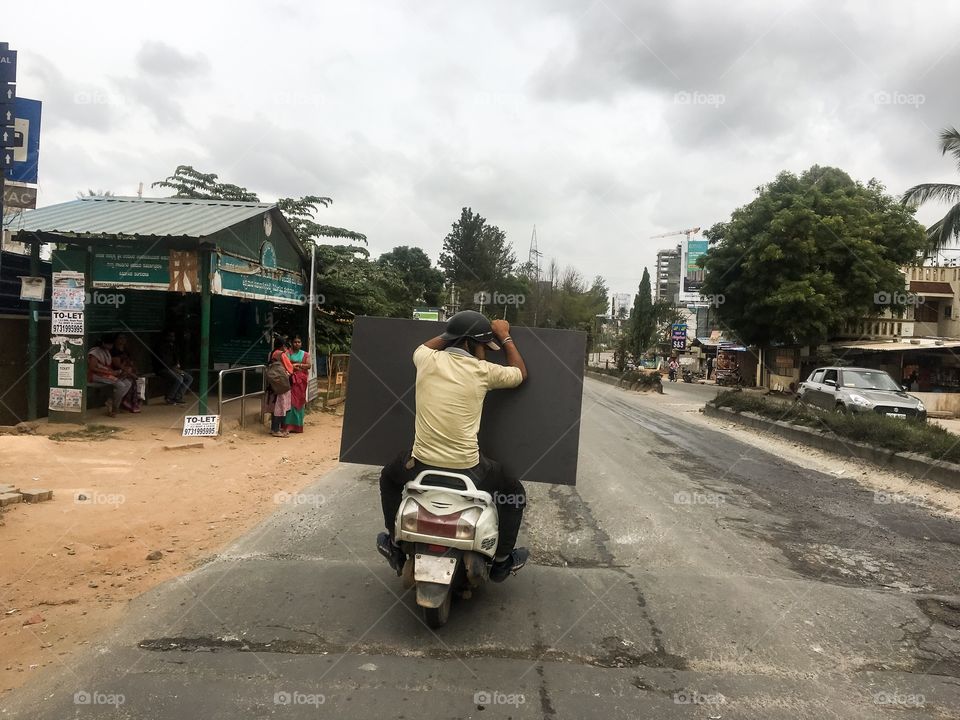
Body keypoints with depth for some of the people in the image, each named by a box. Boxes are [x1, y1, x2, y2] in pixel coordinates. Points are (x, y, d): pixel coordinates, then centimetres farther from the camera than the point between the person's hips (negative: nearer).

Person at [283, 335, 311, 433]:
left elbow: (308, 365, 0)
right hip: (290, 379, -2)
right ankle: (288, 425, -4)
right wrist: (292, 367, -20)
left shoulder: (305, 354, 11)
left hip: (301, 380, 2)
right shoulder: (287, 353, 4)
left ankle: (297, 425, 12)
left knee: (299, 402, 4)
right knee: (290, 401, -6)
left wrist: (298, 365, -13)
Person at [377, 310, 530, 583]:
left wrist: (452, 333, 31)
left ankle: (395, 544, 41)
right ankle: (501, 561, 34)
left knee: (389, 476, 37)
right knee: (514, 493, 26)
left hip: (421, 466, 3)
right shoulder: (483, 371, -7)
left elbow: (422, 346, 27)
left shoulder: (428, 360, 0)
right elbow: (521, 374, 13)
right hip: (467, 470, -2)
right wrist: (505, 336, 21)